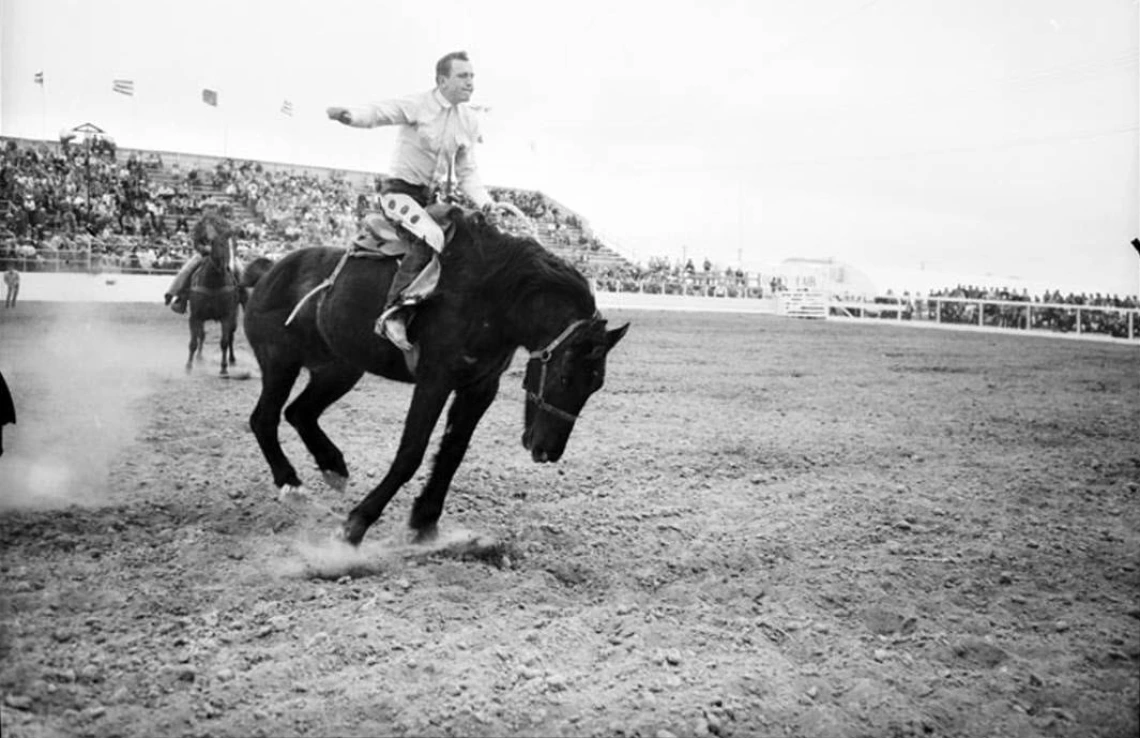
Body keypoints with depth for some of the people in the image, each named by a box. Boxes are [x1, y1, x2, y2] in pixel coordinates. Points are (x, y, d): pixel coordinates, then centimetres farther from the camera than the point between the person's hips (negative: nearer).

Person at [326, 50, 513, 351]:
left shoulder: (469, 120, 7)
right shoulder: (416, 106, -9)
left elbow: (467, 173, 10)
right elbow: (378, 113, -21)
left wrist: (485, 203, -8)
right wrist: (350, 115, -44)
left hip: (436, 197, 7)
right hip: (402, 190, -7)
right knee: (431, 237, -32)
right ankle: (393, 312, -32)